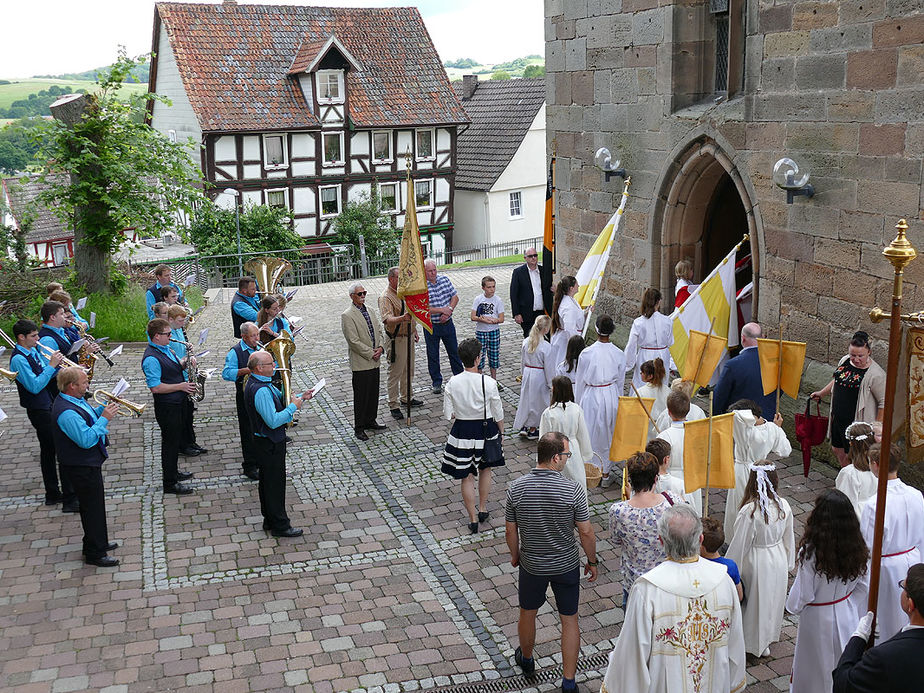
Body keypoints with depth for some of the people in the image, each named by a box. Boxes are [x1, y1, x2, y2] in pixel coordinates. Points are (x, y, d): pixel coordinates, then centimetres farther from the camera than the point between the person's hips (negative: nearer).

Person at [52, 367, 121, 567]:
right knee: (92, 507, 0)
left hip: (89, 463, 10)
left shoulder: (76, 400, 4)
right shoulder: (66, 412, -29)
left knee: (95, 504, 22)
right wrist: (104, 419, -27)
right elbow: (86, 439, -32)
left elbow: (88, 419, 18)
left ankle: (99, 542, 38)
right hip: (82, 467, -10)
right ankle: (95, 554, 11)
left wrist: (104, 409, 3)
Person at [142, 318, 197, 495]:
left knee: (176, 439, 22)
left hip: (178, 402, 9)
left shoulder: (167, 349, 7)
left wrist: (184, 364, 2)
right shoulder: (151, 359, -23)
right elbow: (156, 387, -27)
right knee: (170, 442, 0)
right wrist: (181, 386, -21)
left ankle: (173, 472, 39)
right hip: (167, 406, -9)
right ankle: (169, 484, 11)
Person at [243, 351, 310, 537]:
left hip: (266, 440, 10)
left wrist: (300, 397, 2)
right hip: (270, 443, -10)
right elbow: (273, 421, -31)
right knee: (275, 482, 1)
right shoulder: (261, 391, -28)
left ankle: (269, 520, 32)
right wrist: (293, 407, -21)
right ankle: (279, 526, 11)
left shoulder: (258, 383, 5)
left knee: (267, 480, 19)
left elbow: (280, 399, 16)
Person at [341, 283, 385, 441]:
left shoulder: (368, 311, 12)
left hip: (374, 362, 7)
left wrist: (380, 347, -3)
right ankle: (359, 428, 10)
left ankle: (370, 421, 30)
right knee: (361, 397, 0)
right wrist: (371, 354, -16)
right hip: (360, 363, -7)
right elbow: (354, 341, -17)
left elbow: (378, 331, 16)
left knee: (373, 394, 15)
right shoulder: (347, 316, -13)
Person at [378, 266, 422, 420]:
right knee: (395, 373, -2)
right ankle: (393, 405, 5)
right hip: (396, 339, -9)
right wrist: (402, 318, -49)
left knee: (408, 370, 20)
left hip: (408, 337, 9)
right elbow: (387, 319, -33)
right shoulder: (385, 298, -19)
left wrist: (415, 331, 24)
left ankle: (407, 398, 35)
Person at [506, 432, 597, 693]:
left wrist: (515, 554, 15)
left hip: (531, 564, 2)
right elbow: (586, 532, -13)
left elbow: (511, 530, -4)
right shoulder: (573, 490, -21)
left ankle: (526, 659, 49)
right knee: (569, 620, 14)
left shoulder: (516, 488, -16)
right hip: (567, 565, -2)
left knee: (528, 613, 25)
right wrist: (592, 561, 3)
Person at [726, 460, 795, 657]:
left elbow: (739, 545, -20)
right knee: (774, 598, 23)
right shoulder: (784, 506, -12)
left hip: (756, 563, -5)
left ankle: (758, 643, 33)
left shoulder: (749, 512, -29)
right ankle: (770, 637, 42)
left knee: (756, 601, 15)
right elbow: (789, 539, 2)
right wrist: (788, 564, 17)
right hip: (778, 561, 5)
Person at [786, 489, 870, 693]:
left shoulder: (810, 553, -30)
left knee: (814, 671, 16)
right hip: (847, 618, 5)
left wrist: (792, 607, 0)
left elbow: (802, 597, -21)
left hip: (818, 621, -5)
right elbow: (863, 587, 1)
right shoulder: (857, 549, -13)